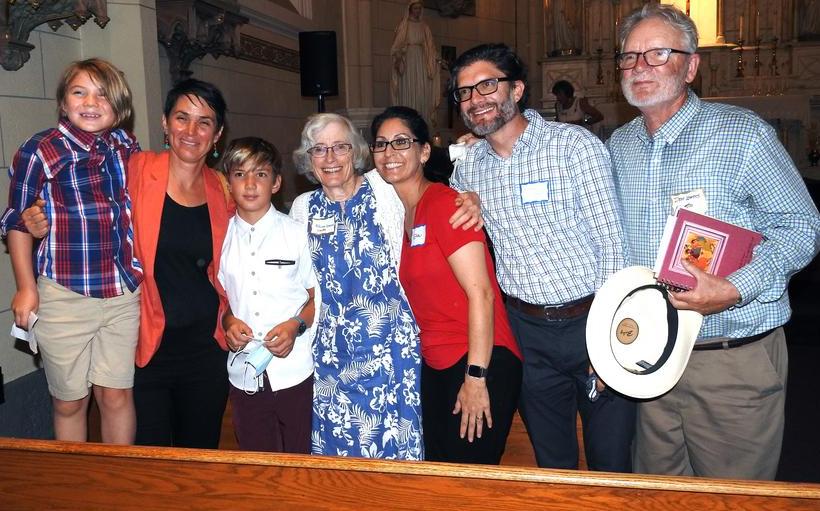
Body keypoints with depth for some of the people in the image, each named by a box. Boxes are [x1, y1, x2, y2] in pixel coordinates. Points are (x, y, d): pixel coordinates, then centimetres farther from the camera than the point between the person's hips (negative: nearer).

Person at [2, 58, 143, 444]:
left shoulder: (129, 148, 3)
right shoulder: (39, 151, -8)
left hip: (124, 293, 3)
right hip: (64, 296, -3)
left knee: (118, 395, 10)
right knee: (70, 402, 12)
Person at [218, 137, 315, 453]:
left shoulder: (296, 233, -3)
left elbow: (319, 296, 2)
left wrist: (296, 325, -15)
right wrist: (228, 321, -6)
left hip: (294, 370, -2)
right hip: (243, 371, 2)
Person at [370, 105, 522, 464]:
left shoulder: (444, 202, -13)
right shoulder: (397, 214, 10)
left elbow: (480, 293, -18)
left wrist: (475, 377, -19)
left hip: (479, 363, -8)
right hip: (435, 367, 8)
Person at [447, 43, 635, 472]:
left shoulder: (575, 145, -10)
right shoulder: (467, 166, 4)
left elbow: (611, 244, -11)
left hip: (590, 320, -3)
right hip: (527, 330, 4)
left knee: (611, 464, 9)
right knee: (551, 464, 18)